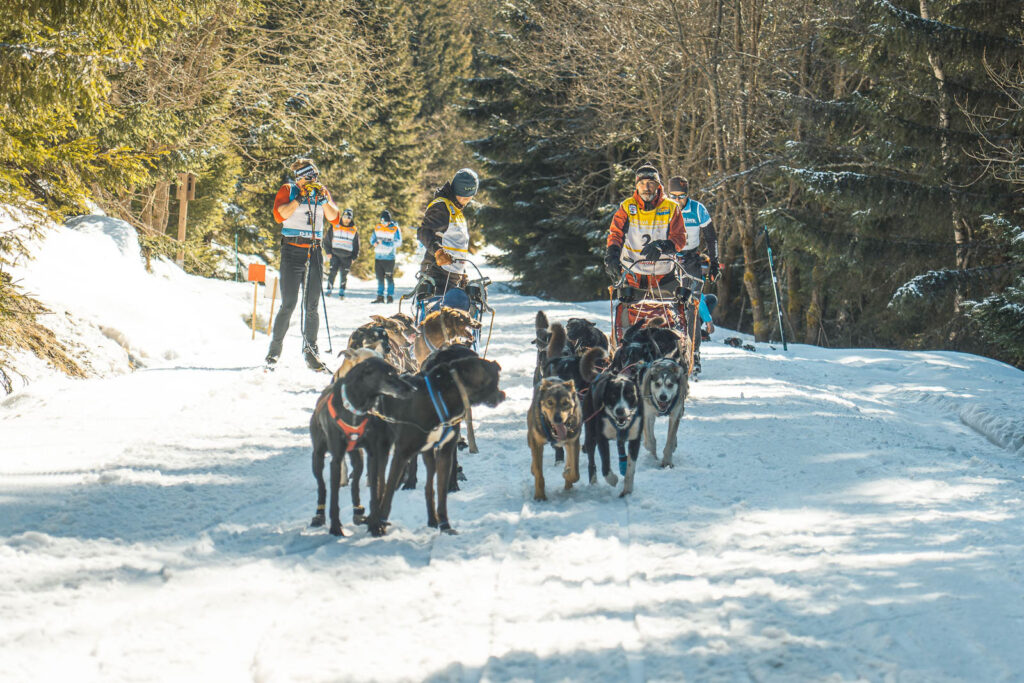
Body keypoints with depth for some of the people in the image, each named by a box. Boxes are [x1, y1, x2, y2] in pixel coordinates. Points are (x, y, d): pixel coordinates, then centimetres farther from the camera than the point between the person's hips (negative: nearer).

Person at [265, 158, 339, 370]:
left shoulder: (322, 192, 12)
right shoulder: (288, 190, 2)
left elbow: (334, 218, 2)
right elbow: (279, 215, -13)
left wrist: (322, 200, -12)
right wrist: (300, 198, -18)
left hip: (314, 251, 4)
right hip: (292, 251, -3)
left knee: (312, 306, 4)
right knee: (288, 304, -8)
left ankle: (310, 350, 12)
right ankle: (275, 349, 2)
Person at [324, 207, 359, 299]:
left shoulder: (354, 231, 7)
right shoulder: (334, 227, 4)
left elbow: (356, 246, 14)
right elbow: (327, 241, 9)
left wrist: (354, 258, 6)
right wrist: (329, 252, 1)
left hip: (347, 257, 1)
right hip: (335, 255, -1)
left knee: (344, 275, 3)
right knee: (333, 272, -13)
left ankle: (341, 292, 13)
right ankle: (329, 290, -3)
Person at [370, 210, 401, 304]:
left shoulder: (395, 229, -6)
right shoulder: (377, 227, 9)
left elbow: (398, 243, -11)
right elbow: (372, 238, 16)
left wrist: (385, 243, -21)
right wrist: (375, 242, -8)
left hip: (389, 258, -5)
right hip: (378, 257, 5)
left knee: (389, 278, -3)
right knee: (380, 278, 7)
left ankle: (390, 296, 7)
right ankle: (380, 297, 13)